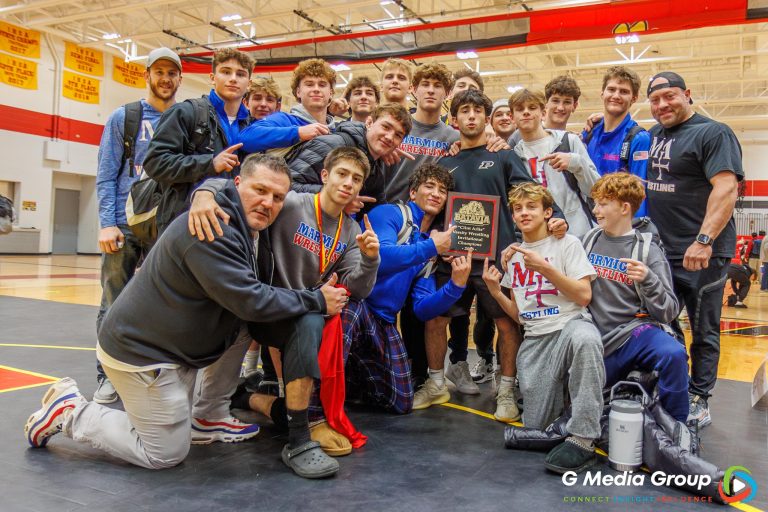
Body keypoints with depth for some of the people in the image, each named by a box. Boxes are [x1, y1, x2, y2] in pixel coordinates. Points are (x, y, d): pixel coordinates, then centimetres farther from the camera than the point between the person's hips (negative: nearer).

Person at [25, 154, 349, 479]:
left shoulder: (254, 231, 4)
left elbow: (261, 290, 7)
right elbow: (251, 302, -31)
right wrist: (317, 301, -21)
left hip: (177, 345, 9)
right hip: (141, 350, -9)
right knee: (167, 454, 1)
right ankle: (71, 412, 12)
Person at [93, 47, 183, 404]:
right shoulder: (123, 117, 5)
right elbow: (106, 175, 1)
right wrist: (107, 223, -9)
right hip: (124, 224, -1)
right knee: (114, 306, 3)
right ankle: (108, 376, 14)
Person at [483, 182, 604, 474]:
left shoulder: (567, 244, 3)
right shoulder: (512, 255, 17)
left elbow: (584, 296, -7)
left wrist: (544, 267, -15)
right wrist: (495, 291, 0)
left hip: (570, 324, -4)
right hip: (534, 340, 4)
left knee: (585, 339, -44)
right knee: (536, 427, -5)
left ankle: (582, 439, -35)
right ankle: (560, 391, 29)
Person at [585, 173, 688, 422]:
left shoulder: (647, 249, -3)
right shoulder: (589, 238, 6)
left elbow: (668, 312, -6)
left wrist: (647, 279, -25)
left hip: (634, 329, -3)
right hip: (599, 340, 4)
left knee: (673, 354, -33)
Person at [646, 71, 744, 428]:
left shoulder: (713, 133, -8)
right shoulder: (652, 136, 13)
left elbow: (727, 188, -19)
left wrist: (704, 241, -28)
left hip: (702, 254, -7)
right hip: (660, 251, 7)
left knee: (704, 332, 5)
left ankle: (699, 402, 16)